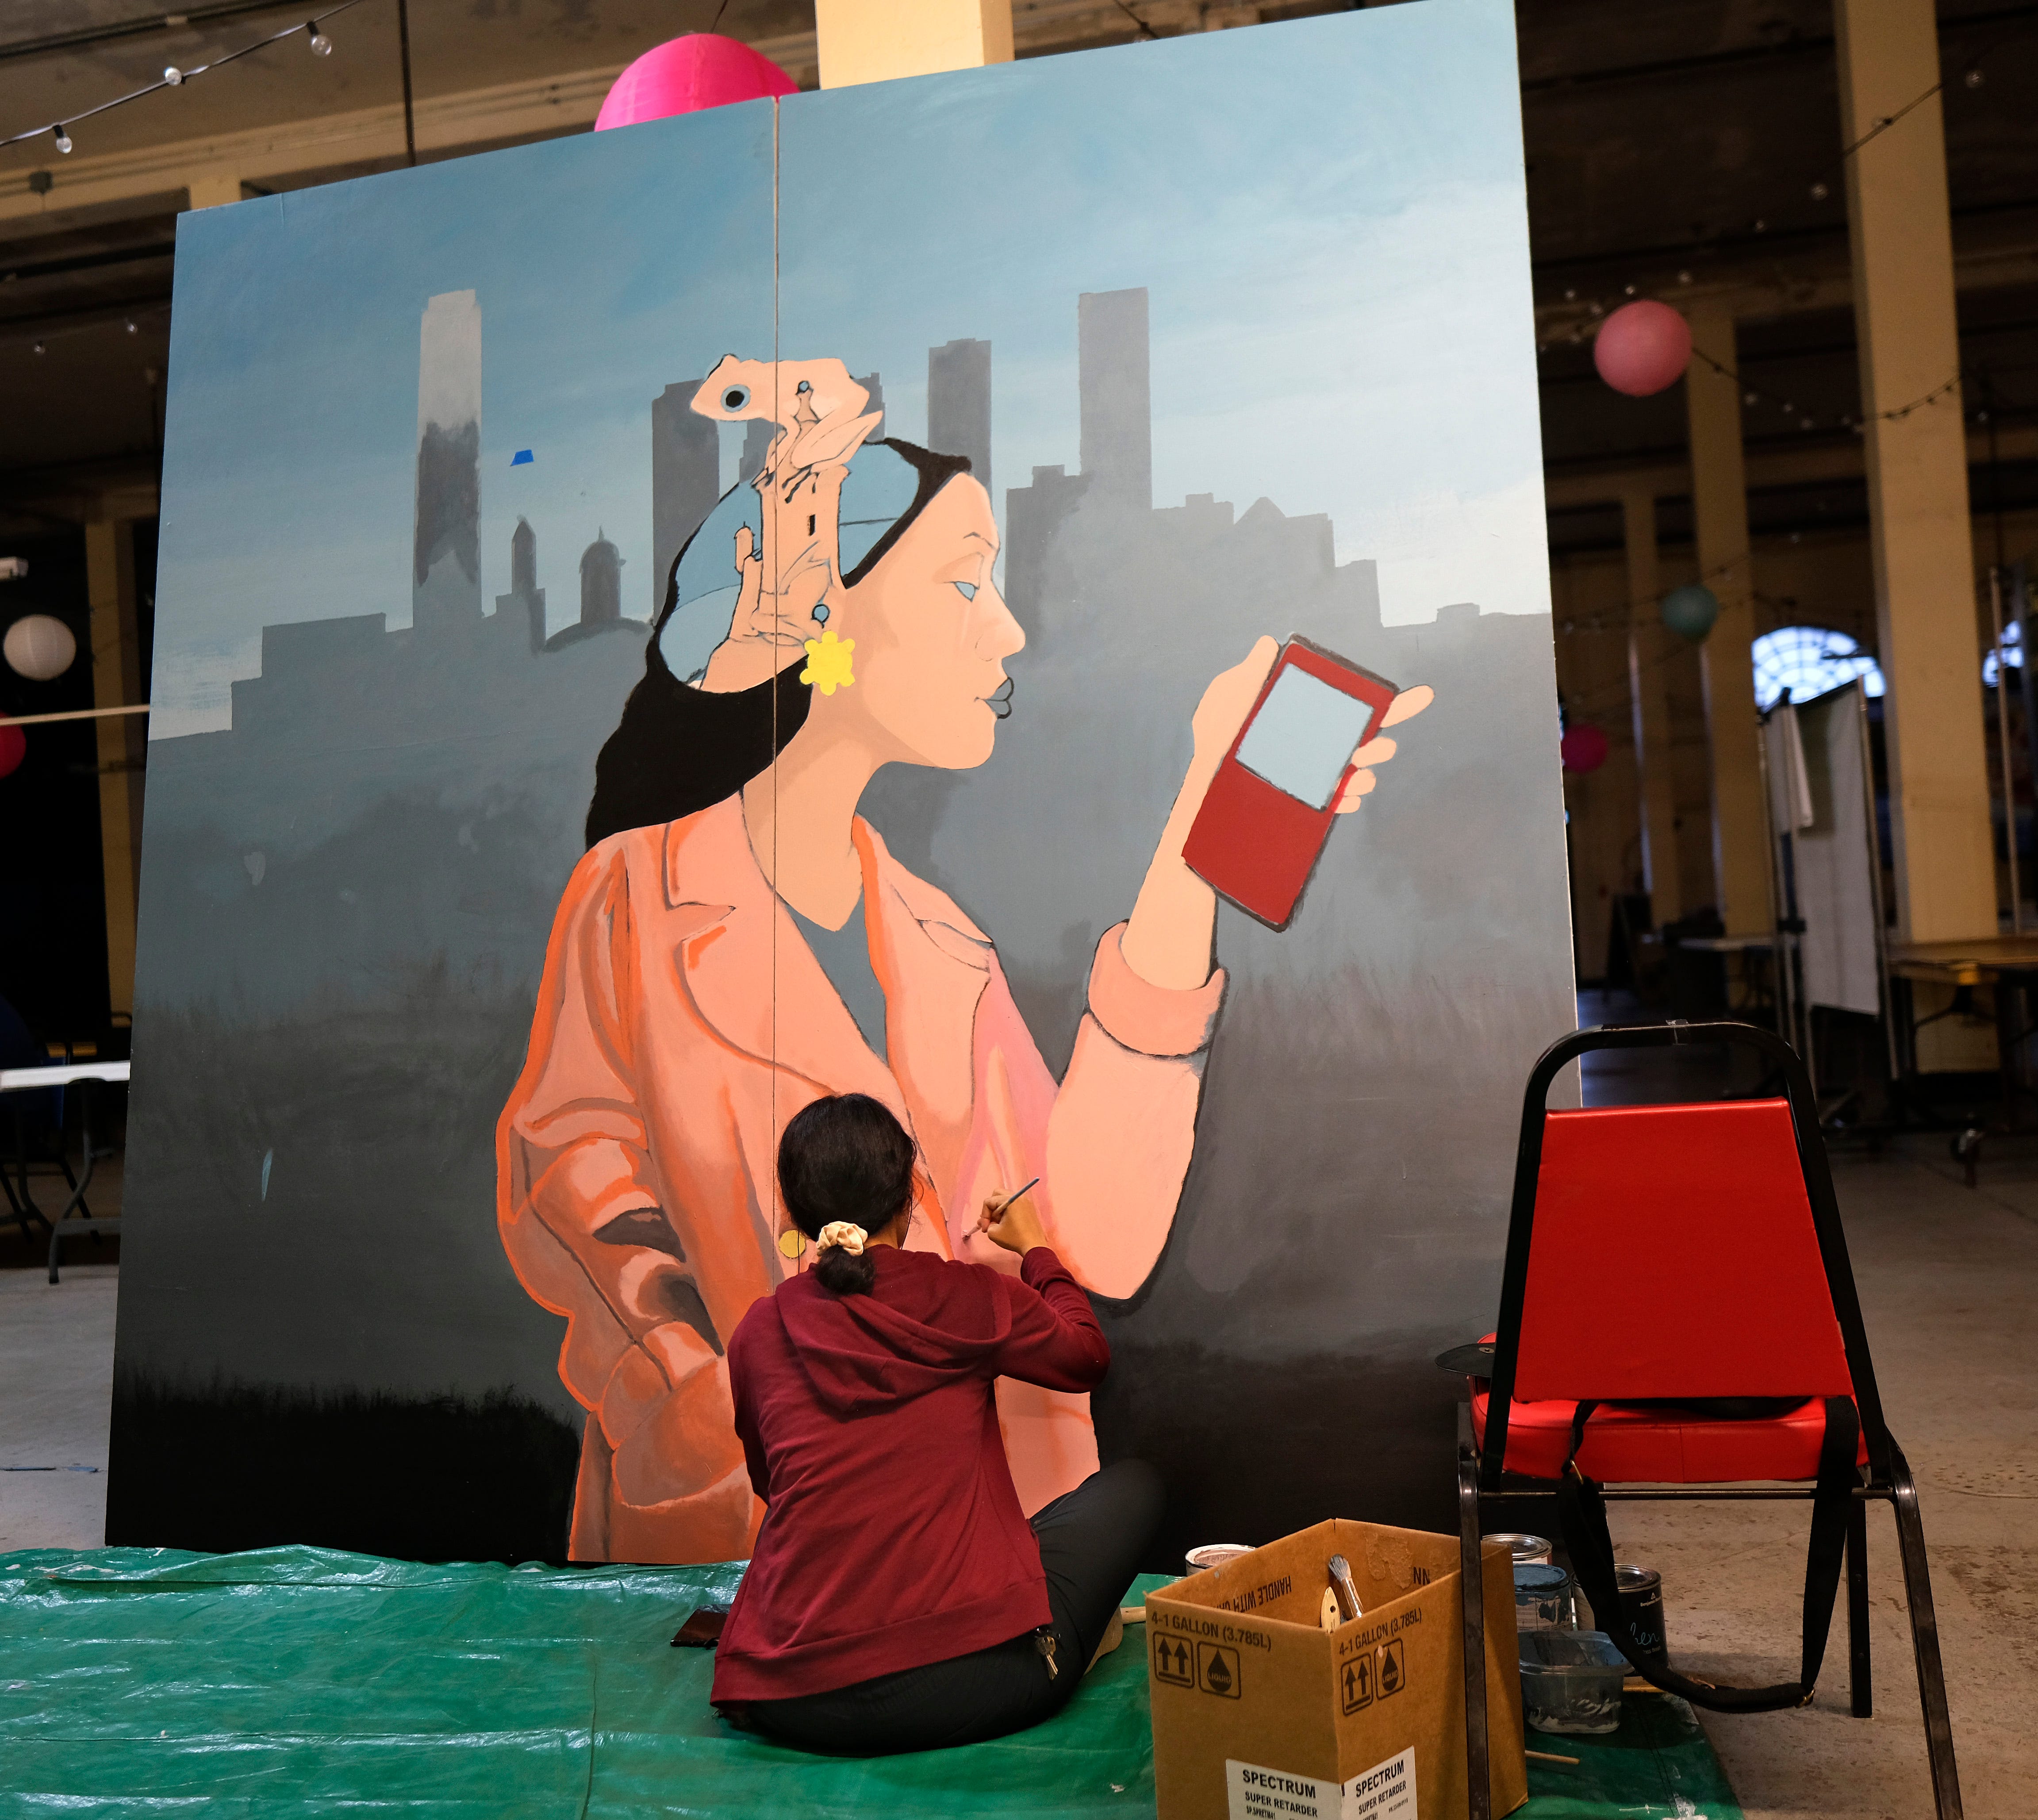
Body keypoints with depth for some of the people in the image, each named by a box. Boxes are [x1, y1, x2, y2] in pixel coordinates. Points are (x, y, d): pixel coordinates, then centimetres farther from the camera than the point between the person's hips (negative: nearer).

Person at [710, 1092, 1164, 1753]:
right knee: (1133, 1482, 18)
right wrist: (1035, 1250, 33)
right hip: (970, 1680, -3)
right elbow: (1086, 1356, 18)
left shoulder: (757, 1334, 5)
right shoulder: (968, 1297, -3)